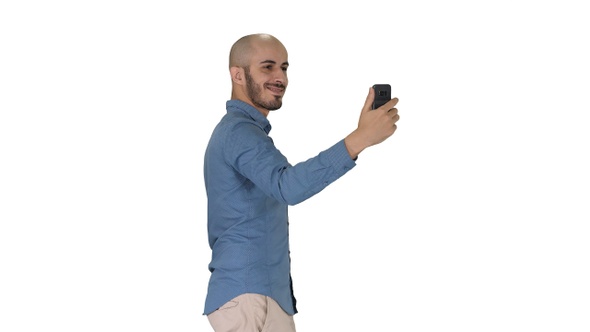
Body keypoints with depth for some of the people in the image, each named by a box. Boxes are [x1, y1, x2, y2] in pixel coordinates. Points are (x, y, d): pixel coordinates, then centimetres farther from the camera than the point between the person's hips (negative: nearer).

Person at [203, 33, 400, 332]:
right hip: (249, 297, -10)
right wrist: (359, 139, -43)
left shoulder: (234, 130, 19)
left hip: (258, 293, 11)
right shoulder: (240, 131, -16)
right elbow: (287, 186, -35)